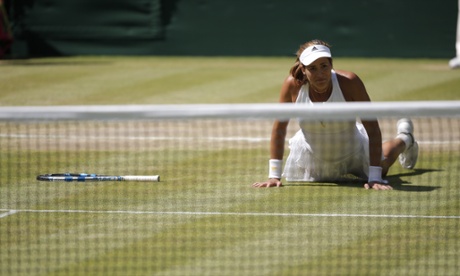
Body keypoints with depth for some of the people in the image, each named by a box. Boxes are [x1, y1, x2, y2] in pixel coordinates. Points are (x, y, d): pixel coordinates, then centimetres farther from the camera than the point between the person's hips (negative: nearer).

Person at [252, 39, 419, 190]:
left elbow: (373, 129, -31)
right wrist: (274, 175, -20)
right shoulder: (293, 85, -28)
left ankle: (404, 139, 61)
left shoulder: (349, 82, -34)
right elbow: (279, 128, -17)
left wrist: (375, 178, -36)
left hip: (352, 153, -1)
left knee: (381, 168, 29)